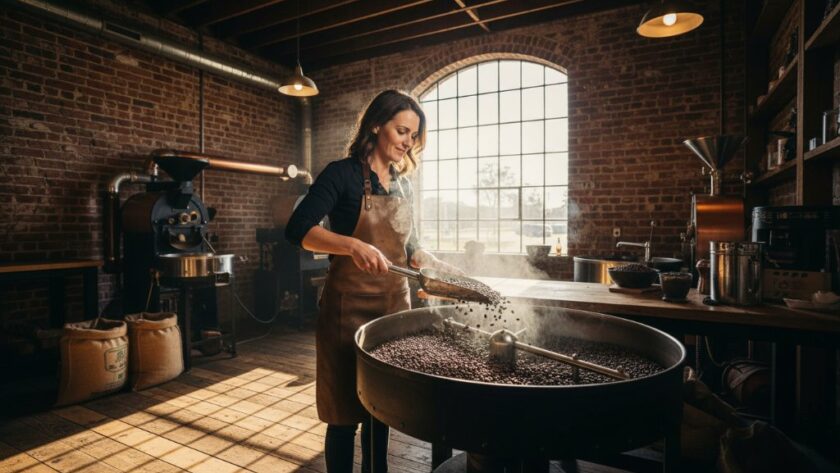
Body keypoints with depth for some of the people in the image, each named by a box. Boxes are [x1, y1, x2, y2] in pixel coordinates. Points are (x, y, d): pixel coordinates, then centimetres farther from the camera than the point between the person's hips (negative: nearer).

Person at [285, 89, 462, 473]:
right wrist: (354, 245, -33)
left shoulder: (402, 183, 10)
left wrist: (433, 265, -3)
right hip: (349, 307, -6)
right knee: (345, 414, 7)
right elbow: (297, 230, -19)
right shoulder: (343, 174, -9)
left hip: (395, 304, 6)